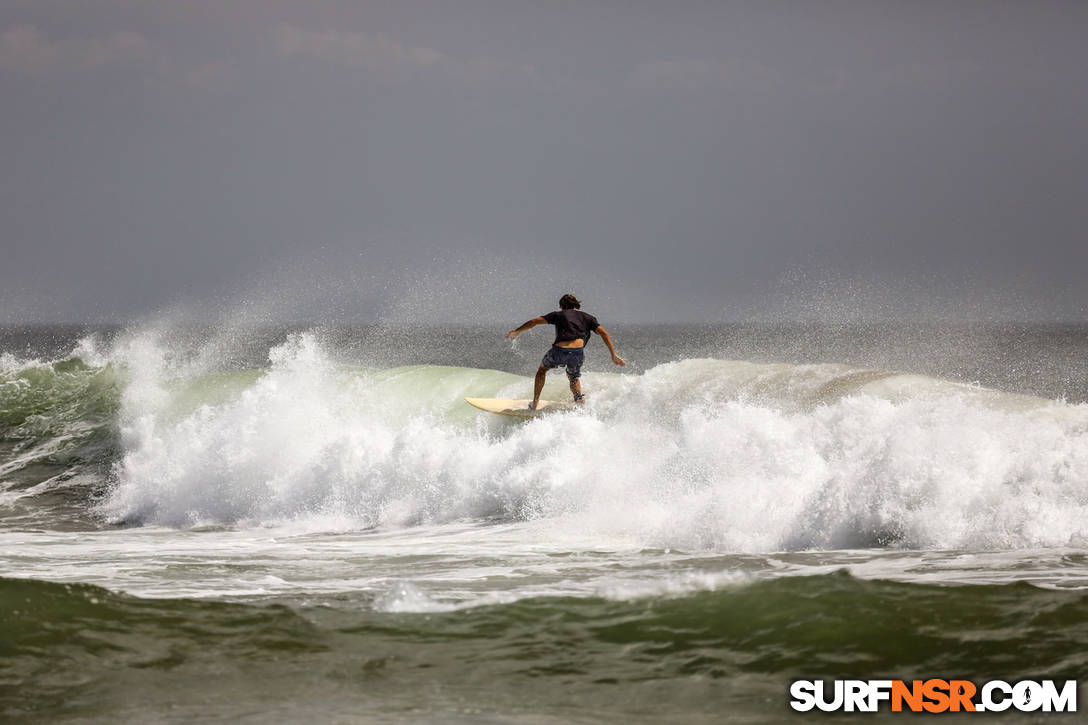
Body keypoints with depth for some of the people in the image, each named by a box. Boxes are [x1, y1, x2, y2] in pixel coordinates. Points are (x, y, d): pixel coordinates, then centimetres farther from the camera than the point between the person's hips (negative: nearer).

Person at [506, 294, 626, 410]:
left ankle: (534, 404, 30)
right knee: (574, 377, 32)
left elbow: (535, 321, 18)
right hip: (578, 351, 1)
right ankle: (579, 396, 1)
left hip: (559, 351, -1)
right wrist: (613, 355, 9)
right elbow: (603, 332, 11)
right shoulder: (587, 317, 23)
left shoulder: (559, 314, 21)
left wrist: (517, 332, 31)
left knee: (542, 369, 31)